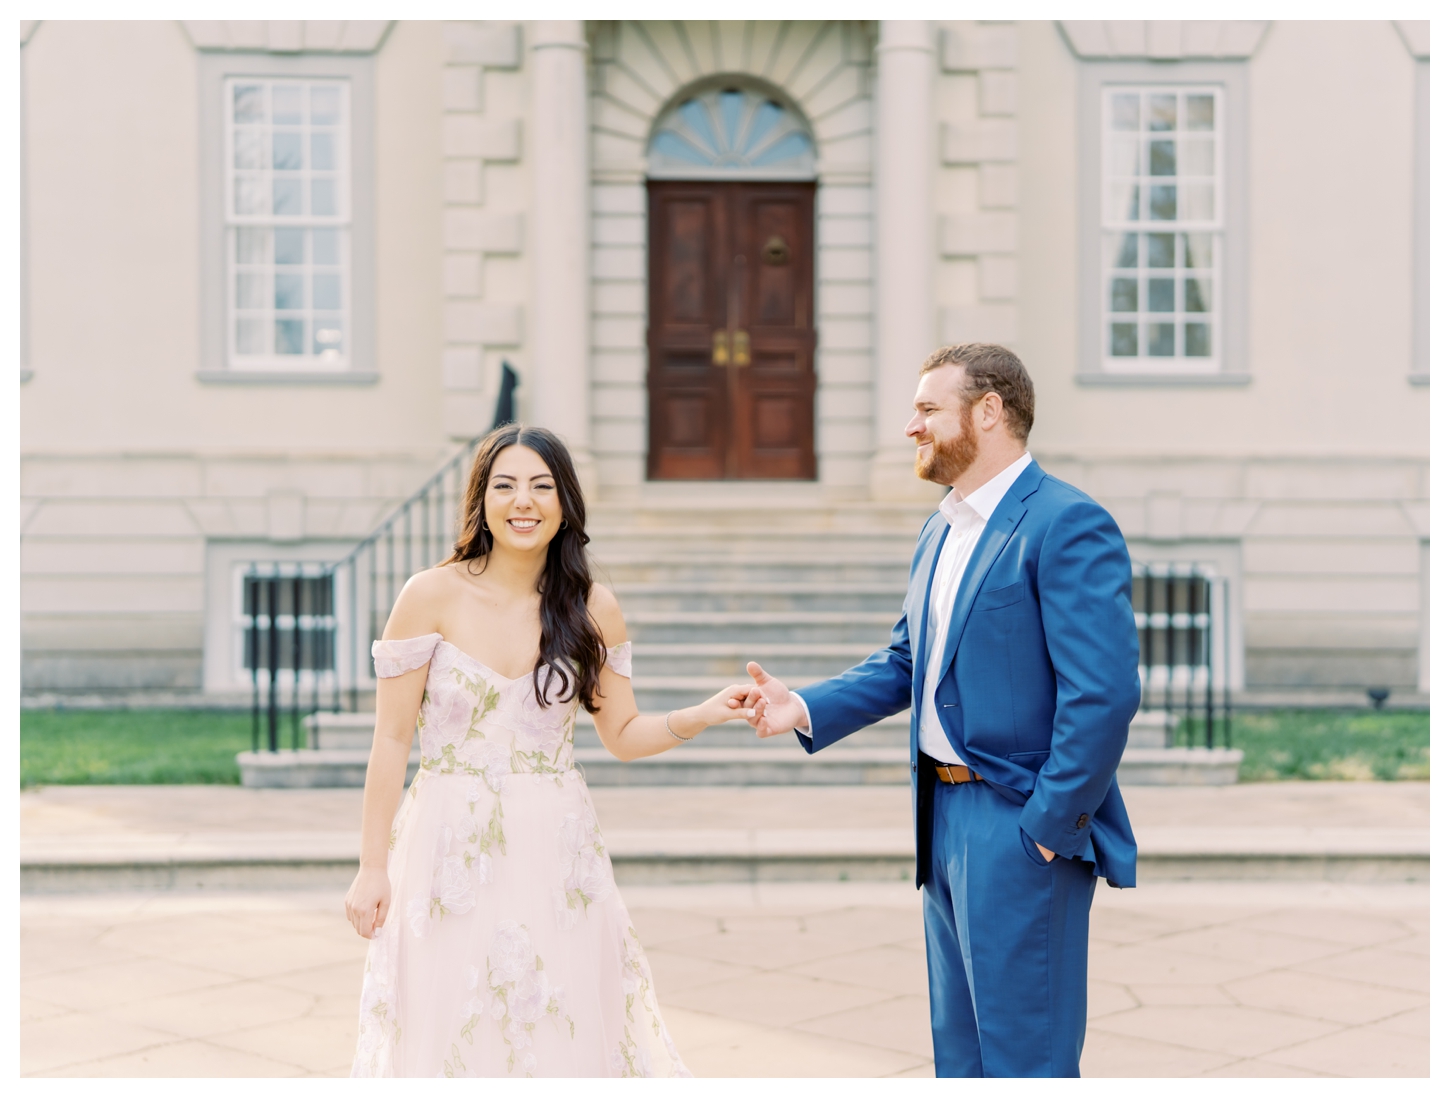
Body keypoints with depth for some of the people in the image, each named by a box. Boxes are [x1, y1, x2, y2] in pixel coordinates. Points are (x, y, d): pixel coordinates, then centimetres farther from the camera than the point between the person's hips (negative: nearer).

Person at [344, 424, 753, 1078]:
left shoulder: (593, 610, 2)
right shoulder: (432, 596, -6)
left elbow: (623, 734, 9)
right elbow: (392, 738, -4)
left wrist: (706, 715, -8)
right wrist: (373, 866, -4)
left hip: (555, 859, 2)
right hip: (451, 852, -2)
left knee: (562, 1037, 6)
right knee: (453, 1036, 5)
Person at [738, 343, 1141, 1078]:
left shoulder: (1068, 525, -16)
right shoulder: (942, 529, 14)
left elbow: (1104, 694, -21)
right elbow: (905, 662, 17)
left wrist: (1048, 828, -18)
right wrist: (806, 710, 1)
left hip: (1023, 829, -9)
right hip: (945, 822, 9)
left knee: (1025, 1057, 0)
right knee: (961, 1050, 18)